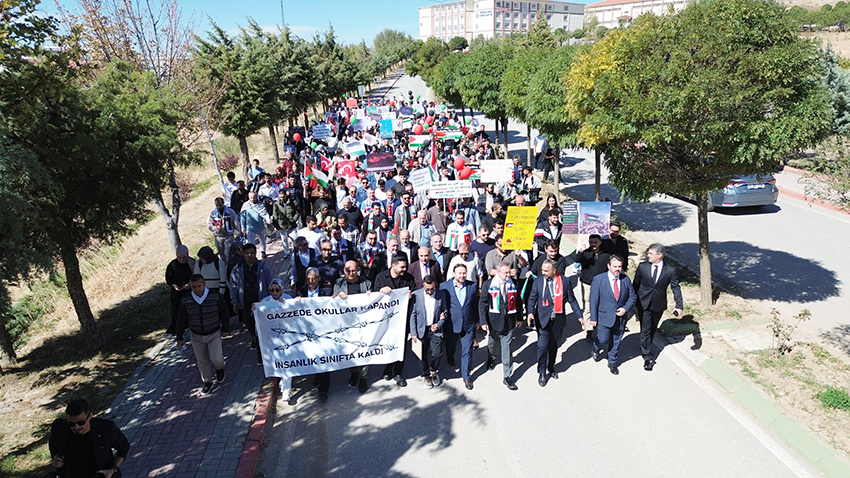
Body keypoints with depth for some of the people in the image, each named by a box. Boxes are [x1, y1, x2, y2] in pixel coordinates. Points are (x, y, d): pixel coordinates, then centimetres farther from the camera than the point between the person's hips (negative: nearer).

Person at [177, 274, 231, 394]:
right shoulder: (185, 301, -9)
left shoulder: (216, 297, -15)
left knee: (216, 358, -12)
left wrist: (225, 329, 0)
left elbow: (225, 313, -3)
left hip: (214, 334, -2)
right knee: (202, 361, 10)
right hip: (196, 336, 2)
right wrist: (180, 337, 1)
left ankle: (220, 369, 24)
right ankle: (207, 382, 30)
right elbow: (181, 320, 1)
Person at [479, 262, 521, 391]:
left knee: (506, 348, 2)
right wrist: (483, 321, -13)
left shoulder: (513, 284, -1)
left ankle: (507, 376, 9)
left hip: (509, 322, 1)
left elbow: (516, 302, 10)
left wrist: (519, 318, 15)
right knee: (492, 343, 21)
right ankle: (491, 359, 53)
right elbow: (482, 303, -8)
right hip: (494, 321, 0)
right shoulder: (488, 284, -8)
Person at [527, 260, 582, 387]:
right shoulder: (538, 282, -4)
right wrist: (530, 312, -17)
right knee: (542, 347, -4)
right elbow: (532, 299, -1)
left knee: (554, 346, 15)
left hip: (558, 320, 1)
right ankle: (542, 373, 14)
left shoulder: (565, 281, -3)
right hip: (543, 320, -1)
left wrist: (579, 316, 0)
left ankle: (551, 368, 38)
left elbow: (572, 300, 3)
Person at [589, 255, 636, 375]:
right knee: (603, 340, 0)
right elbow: (594, 300, -9)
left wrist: (626, 308, -9)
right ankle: (596, 349, 36)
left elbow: (632, 296, 8)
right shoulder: (598, 279, -12)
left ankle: (612, 363, 36)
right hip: (604, 317, -3)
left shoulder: (626, 279, -3)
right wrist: (593, 318, -8)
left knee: (616, 343, 14)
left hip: (620, 318, 3)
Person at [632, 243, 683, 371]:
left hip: (658, 305, 2)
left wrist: (679, 305, -16)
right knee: (645, 330, -3)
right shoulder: (642, 267, -9)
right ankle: (647, 357, 5)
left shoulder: (670, 270, -10)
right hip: (643, 304, -1)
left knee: (652, 329, 19)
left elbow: (676, 287, -7)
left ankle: (645, 347, 43)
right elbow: (636, 284, 1)